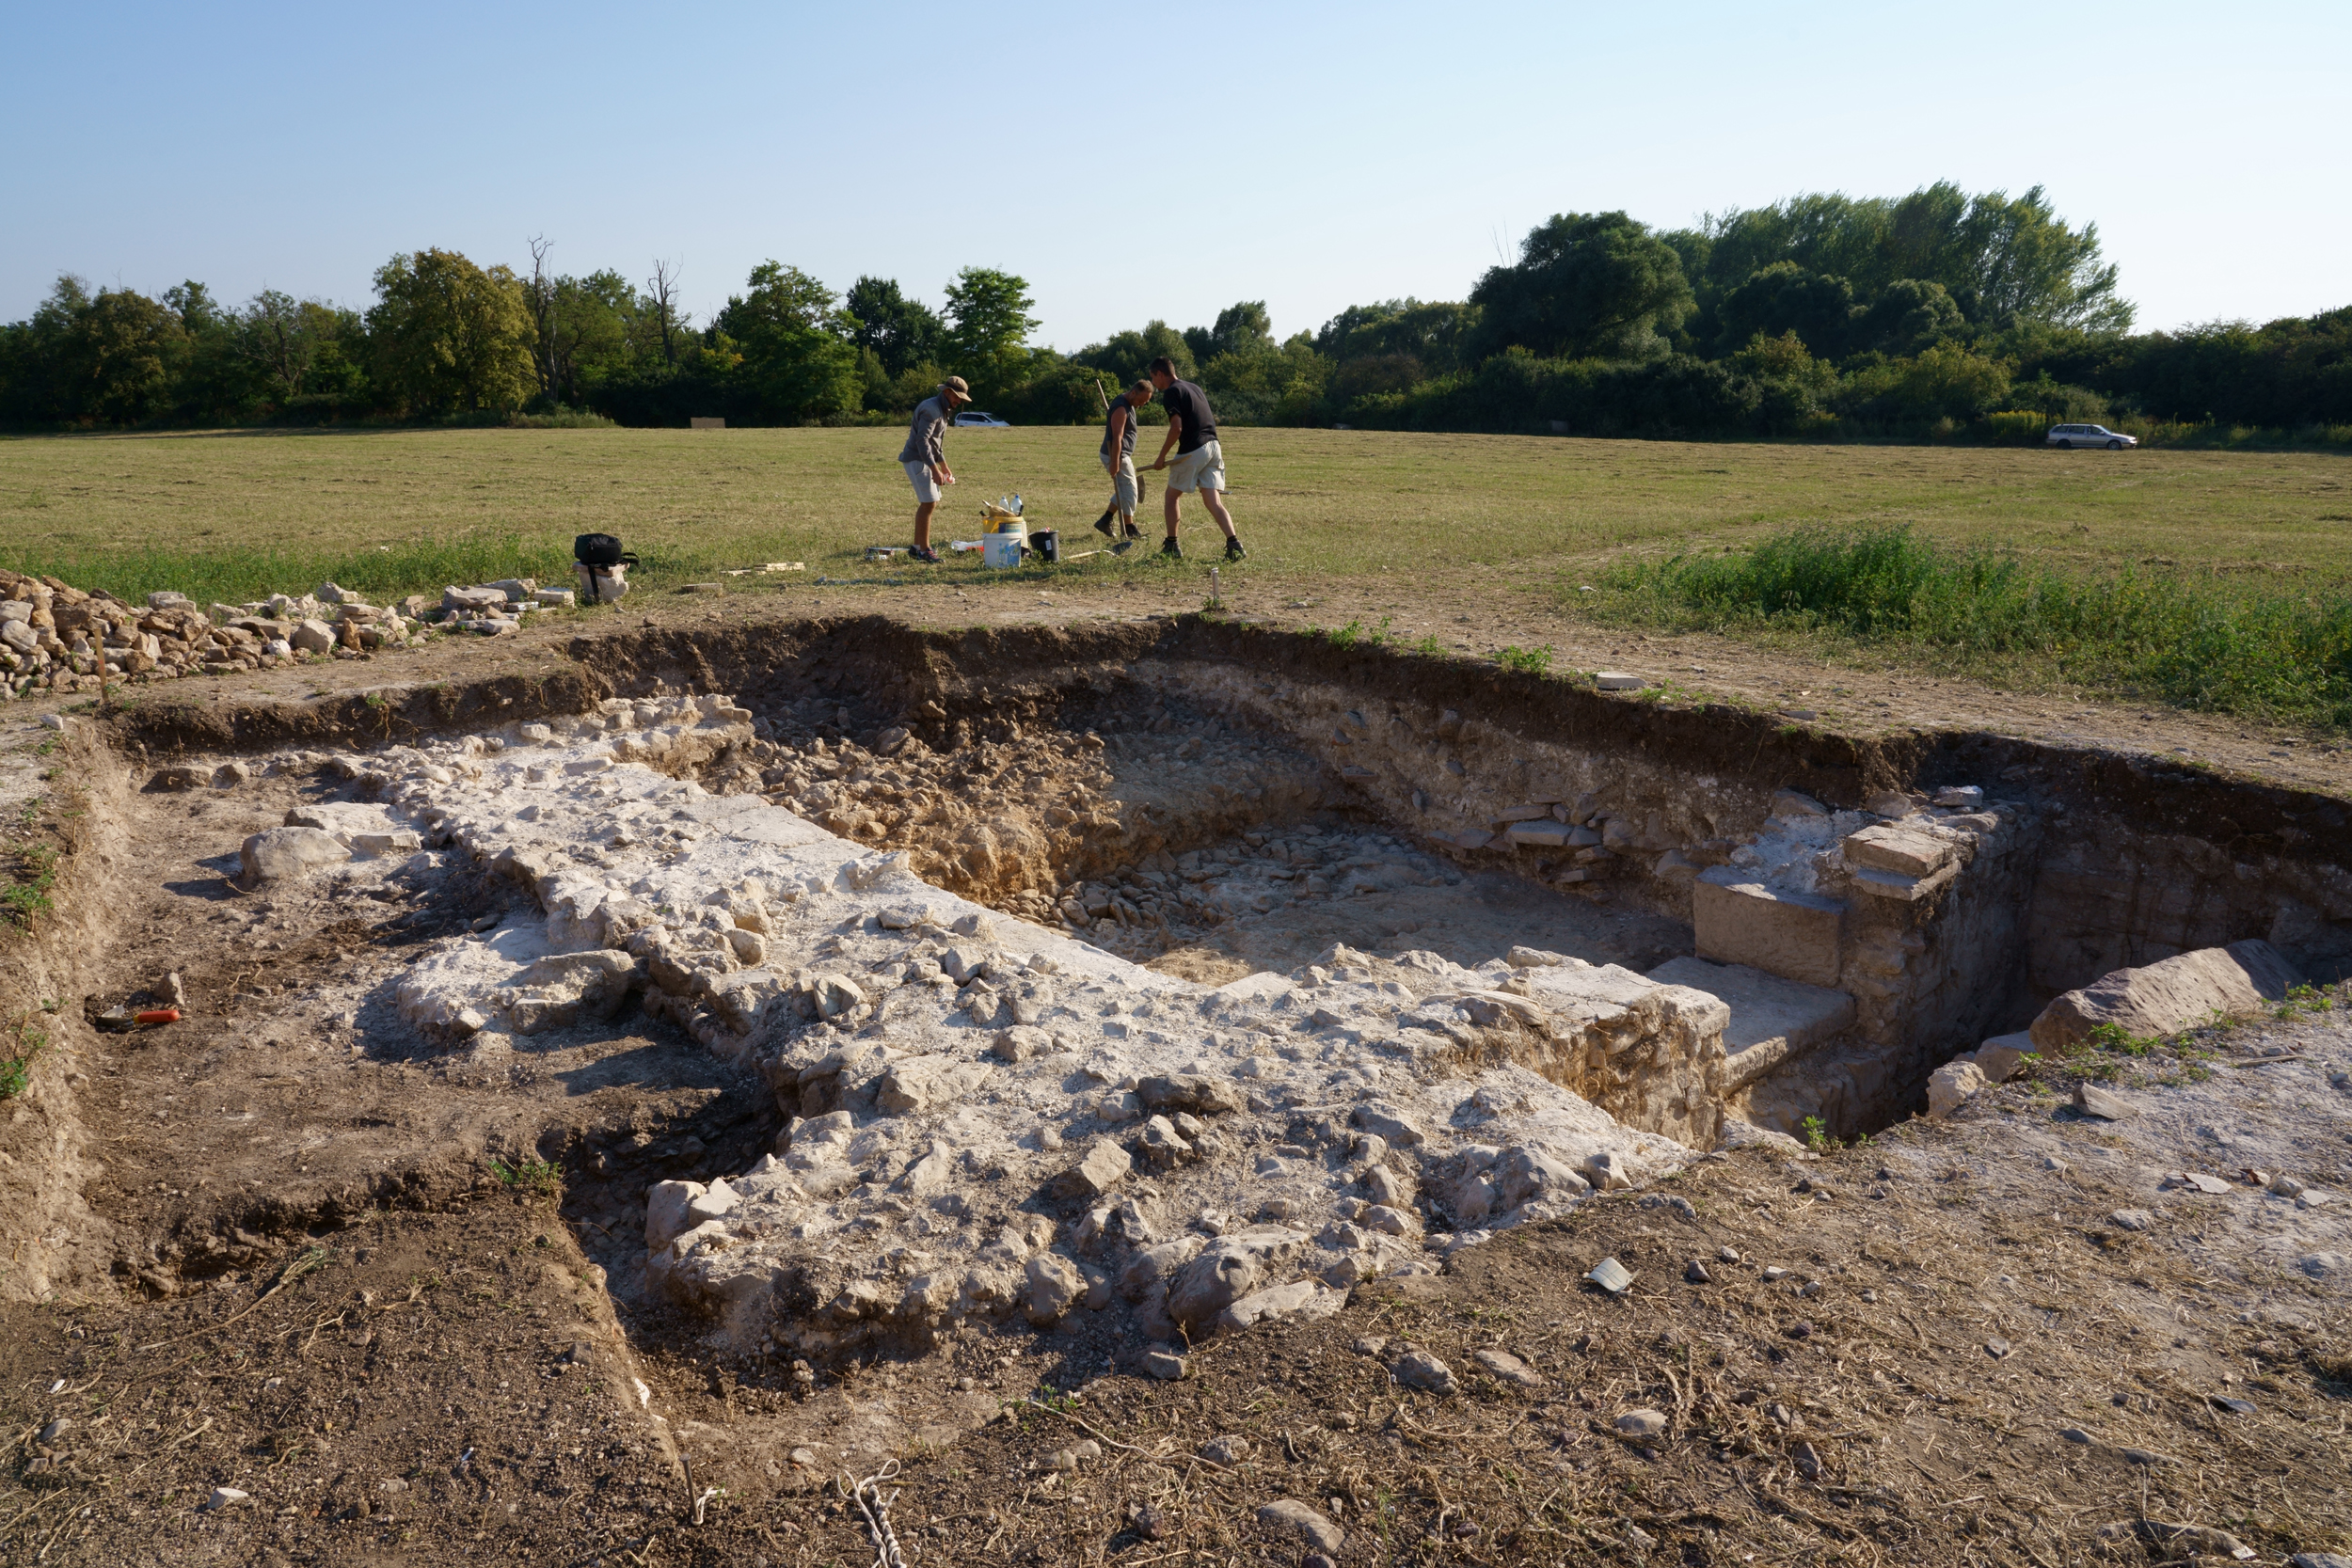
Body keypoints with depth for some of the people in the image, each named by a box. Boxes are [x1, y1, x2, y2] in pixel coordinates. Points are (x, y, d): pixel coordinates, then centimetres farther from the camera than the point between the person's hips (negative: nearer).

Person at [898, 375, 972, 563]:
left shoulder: (943, 410, 15)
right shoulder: (931, 409, -18)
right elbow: (922, 440, -27)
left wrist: (944, 466, 22)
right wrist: (934, 469, -31)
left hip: (925, 460, 11)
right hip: (917, 461, -11)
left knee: (929, 503, 14)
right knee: (928, 503, -11)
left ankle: (917, 547, 21)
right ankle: (924, 551, -6)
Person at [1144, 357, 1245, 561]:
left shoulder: (1171, 392, -5)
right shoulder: (1194, 387, 21)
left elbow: (1176, 428, -16)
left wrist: (1162, 456, -8)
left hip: (1192, 450, -7)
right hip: (1213, 446, 7)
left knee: (1172, 496, 11)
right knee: (1213, 501, 3)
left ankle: (1172, 546, 15)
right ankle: (1234, 543, -13)